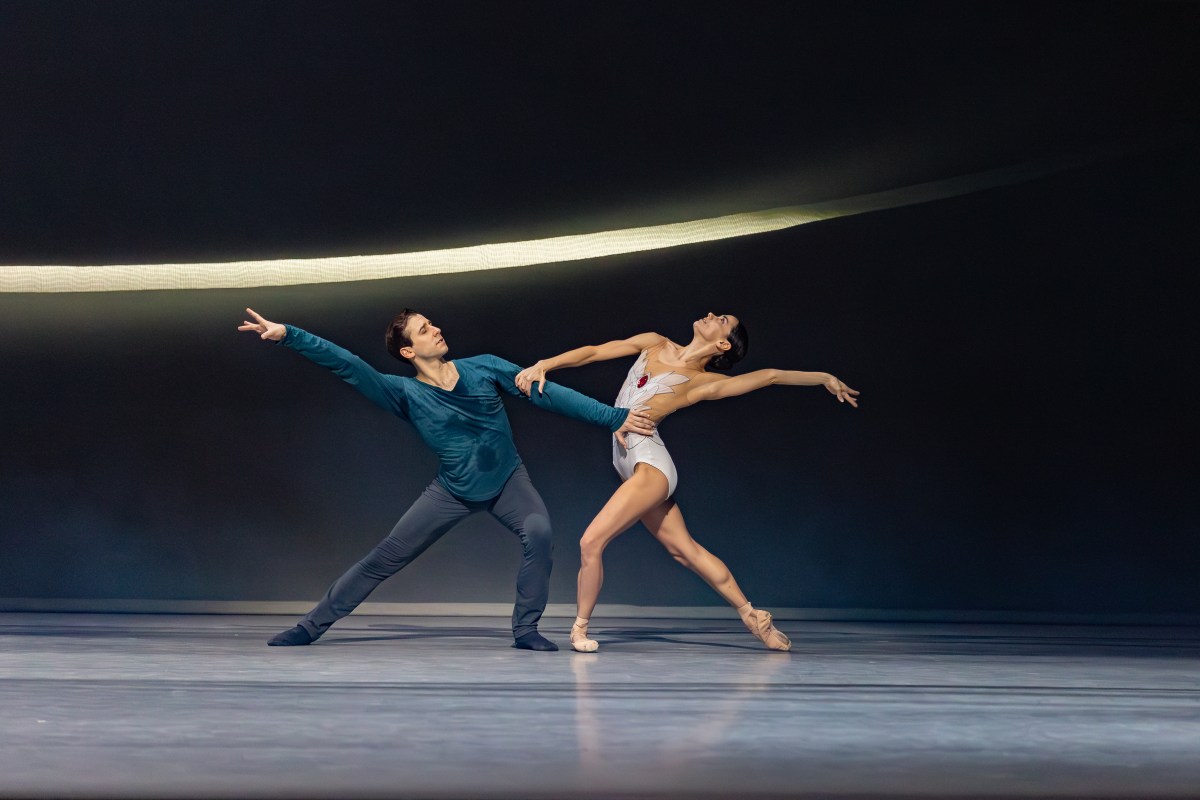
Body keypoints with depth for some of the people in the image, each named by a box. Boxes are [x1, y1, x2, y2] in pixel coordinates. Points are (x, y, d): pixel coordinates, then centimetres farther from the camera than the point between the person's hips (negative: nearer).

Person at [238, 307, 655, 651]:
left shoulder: (484, 368, -10)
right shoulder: (408, 394, -14)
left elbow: (549, 394, -11)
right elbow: (347, 365, -24)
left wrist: (614, 417, -14)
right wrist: (287, 334, -35)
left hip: (507, 479, 1)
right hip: (453, 490, 0)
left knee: (538, 532, -29)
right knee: (383, 559, -2)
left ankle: (526, 629, -14)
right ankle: (312, 625, 10)